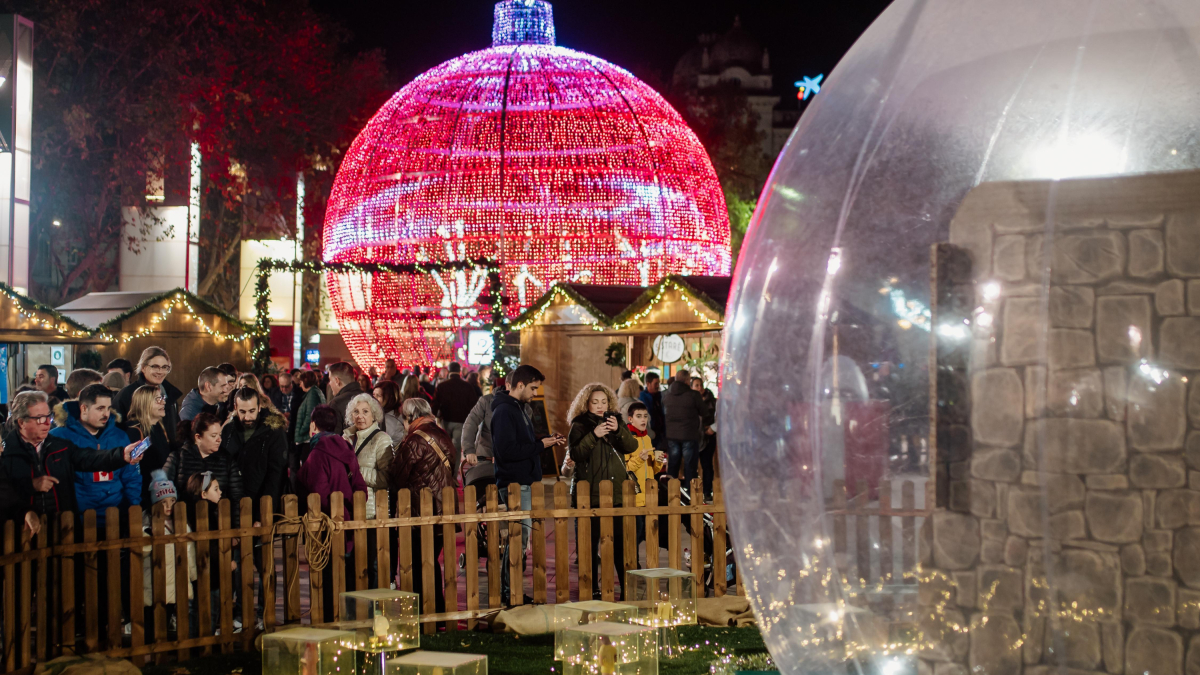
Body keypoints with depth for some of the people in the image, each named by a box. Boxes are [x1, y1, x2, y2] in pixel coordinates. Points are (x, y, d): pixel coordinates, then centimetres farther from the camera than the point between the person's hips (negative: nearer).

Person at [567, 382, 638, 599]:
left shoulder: (616, 421, 12)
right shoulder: (580, 425, 2)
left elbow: (632, 447, 1)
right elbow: (575, 454, -11)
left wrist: (618, 430, -15)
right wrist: (594, 435, -21)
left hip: (616, 491, 3)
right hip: (589, 492, -3)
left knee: (621, 540, -1)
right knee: (591, 541, 0)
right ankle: (593, 587, 9)